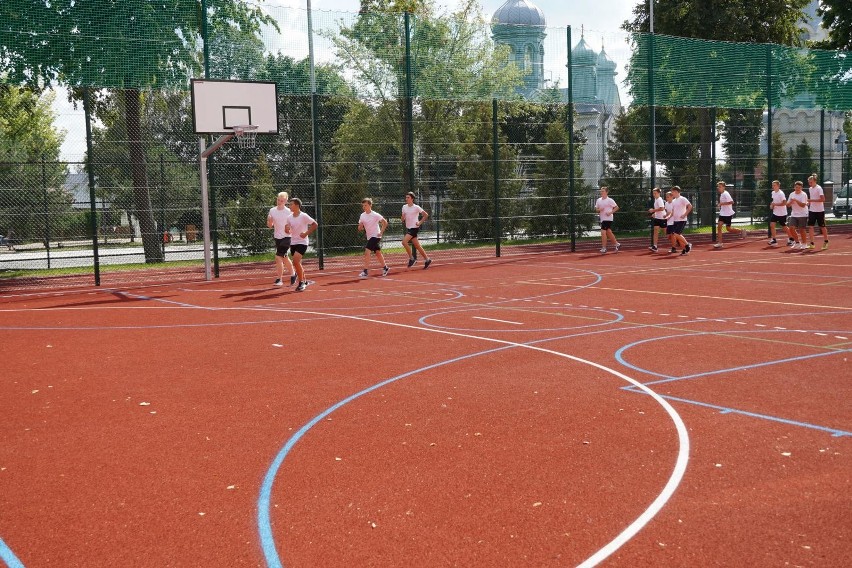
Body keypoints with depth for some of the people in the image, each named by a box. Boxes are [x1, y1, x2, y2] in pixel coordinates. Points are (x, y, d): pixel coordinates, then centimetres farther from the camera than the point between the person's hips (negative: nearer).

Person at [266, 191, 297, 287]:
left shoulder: (288, 212, -10)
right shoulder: (272, 211, 4)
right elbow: (270, 226, 10)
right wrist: (269, 221, -10)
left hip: (286, 237, -5)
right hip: (277, 237, 5)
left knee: (278, 257, -12)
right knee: (284, 258, 12)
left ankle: (280, 279, 2)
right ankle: (293, 274, 28)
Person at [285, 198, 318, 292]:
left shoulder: (304, 216, -11)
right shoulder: (290, 217, 7)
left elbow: (315, 224, -8)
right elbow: (287, 231, 15)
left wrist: (306, 233, -14)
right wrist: (287, 229, -9)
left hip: (302, 242, -7)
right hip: (293, 242, 7)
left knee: (296, 261, -21)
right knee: (297, 263, 11)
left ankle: (301, 283, -10)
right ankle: (304, 281, 29)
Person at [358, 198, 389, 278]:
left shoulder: (375, 215, -15)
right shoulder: (362, 216, 2)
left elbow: (385, 222, -10)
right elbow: (359, 228, 5)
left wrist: (381, 232, -13)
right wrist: (360, 227, -19)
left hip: (376, 236, -7)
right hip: (369, 237, 7)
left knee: (366, 252, -18)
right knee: (377, 253, 16)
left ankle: (365, 271, -18)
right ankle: (385, 268, 31)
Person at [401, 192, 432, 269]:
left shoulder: (416, 207, -9)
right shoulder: (404, 207, 8)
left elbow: (426, 215, -5)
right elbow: (403, 219, 16)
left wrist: (420, 222, -11)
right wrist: (403, 218, -6)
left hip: (414, 228, -7)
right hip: (408, 228, 7)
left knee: (404, 242, -21)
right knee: (417, 246, 9)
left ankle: (411, 258, -9)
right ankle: (427, 260, 19)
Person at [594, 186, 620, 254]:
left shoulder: (610, 200, -9)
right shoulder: (599, 200, 9)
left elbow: (616, 207, -6)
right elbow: (596, 209, 14)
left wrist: (611, 212, -17)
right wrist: (599, 209, -8)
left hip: (608, 218, -8)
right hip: (602, 219, 8)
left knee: (603, 232, -15)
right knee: (608, 232, 16)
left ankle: (604, 248, -10)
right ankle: (617, 244, 31)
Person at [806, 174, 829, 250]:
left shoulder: (819, 188, -13)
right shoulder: (810, 189, 9)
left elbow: (823, 199, -21)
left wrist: (812, 200, -25)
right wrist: (809, 202, 3)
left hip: (819, 211, -6)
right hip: (812, 210, 6)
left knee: (822, 226, 5)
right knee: (810, 226, -2)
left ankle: (826, 241, 21)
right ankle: (811, 243, 0)